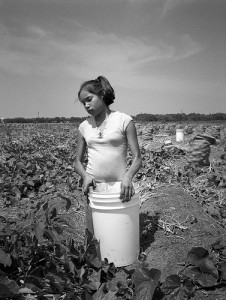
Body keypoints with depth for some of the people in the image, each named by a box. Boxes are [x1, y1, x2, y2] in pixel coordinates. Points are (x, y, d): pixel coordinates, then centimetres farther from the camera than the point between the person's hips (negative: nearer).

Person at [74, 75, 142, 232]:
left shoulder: (124, 120, -3)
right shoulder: (84, 126, 8)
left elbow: (137, 158, -5)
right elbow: (78, 161, 13)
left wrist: (128, 176, -24)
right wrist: (85, 175, -9)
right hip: (93, 188, 3)